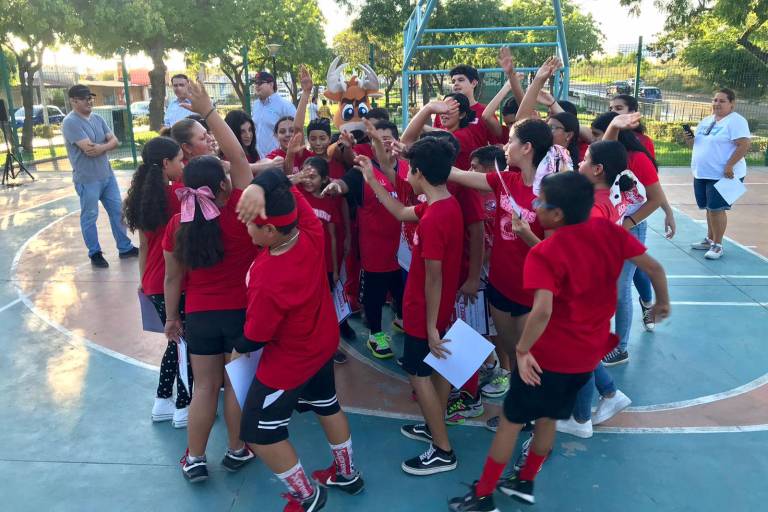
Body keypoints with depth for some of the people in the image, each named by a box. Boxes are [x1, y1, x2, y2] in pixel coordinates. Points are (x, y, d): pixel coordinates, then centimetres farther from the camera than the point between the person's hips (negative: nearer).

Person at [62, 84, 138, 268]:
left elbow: (115, 141, 2)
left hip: (107, 175, 7)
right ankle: (95, 253, 18)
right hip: (87, 179, -7)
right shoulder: (70, 122, -15)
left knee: (118, 211, 12)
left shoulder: (97, 119, 9)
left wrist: (101, 147, -18)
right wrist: (107, 143, -7)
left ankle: (125, 248, 23)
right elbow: (88, 149, -23)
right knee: (89, 217, 6)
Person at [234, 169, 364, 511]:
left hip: (288, 363, -8)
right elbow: (281, 181, -12)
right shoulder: (312, 233, -22)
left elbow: (253, 340, -21)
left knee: (259, 432, 12)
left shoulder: (266, 281, -38)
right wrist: (258, 187, -35)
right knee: (327, 406, 28)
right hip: (324, 342, 8)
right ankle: (347, 474, 47)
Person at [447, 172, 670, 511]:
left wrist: (522, 350, -22)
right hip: (590, 351, 6)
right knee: (548, 417, 24)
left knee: (512, 419, 11)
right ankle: (525, 482, 41)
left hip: (549, 353, -6)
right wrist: (662, 302, 18)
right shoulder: (608, 231, -7)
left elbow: (543, 310, -36)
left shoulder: (544, 253, -24)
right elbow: (654, 268, 0)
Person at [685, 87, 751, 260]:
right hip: (702, 174, 8)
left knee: (716, 209, -8)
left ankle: (717, 245, 1)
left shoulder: (735, 121, -11)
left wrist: (729, 166, -25)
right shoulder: (706, 121, 14)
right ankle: (710, 240, 27)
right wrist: (690, 140, 1)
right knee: (710, 208, 15)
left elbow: (744, 145, -19)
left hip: (723, 175, -8)